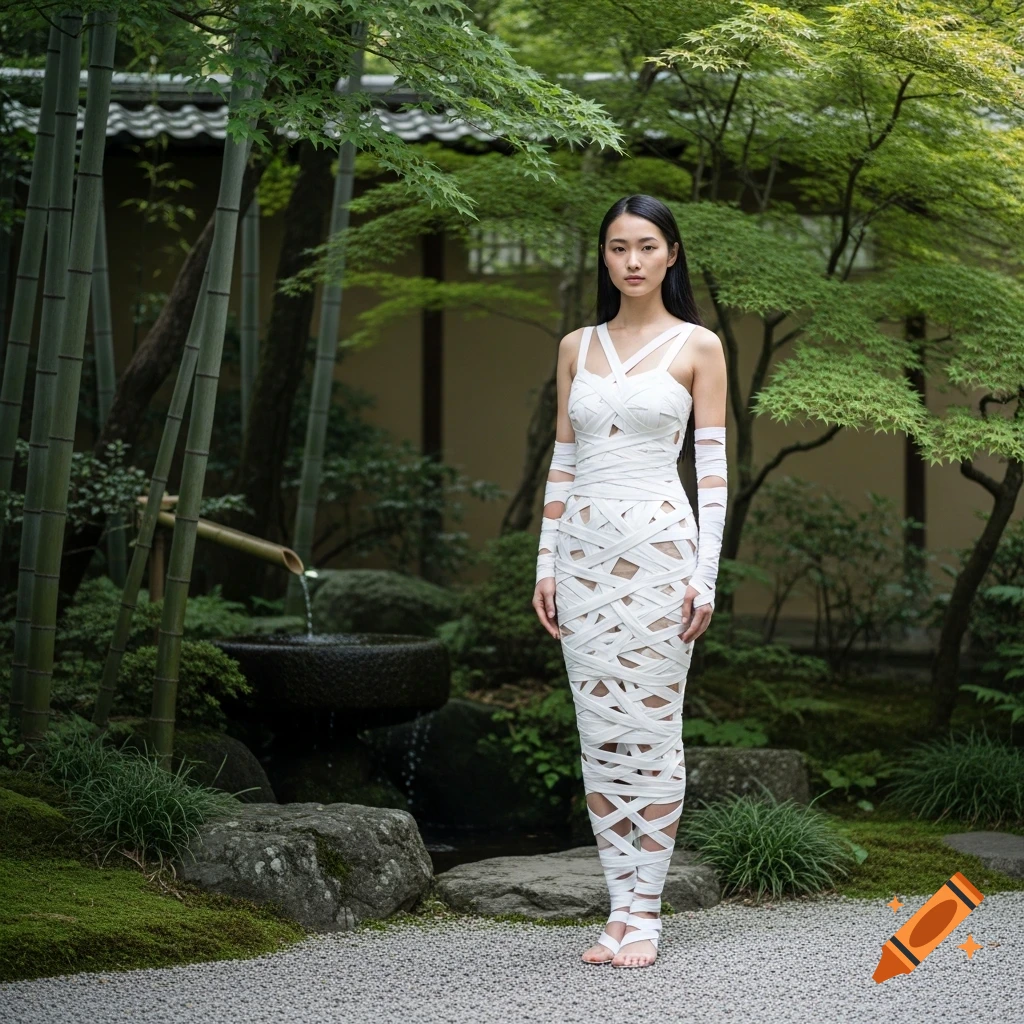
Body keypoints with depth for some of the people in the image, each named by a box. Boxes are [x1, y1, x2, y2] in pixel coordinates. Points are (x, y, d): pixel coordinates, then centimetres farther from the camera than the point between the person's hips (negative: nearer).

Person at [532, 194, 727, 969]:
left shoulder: (697, 346, 1)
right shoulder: (577, 347, 12)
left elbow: (712, 465, -1)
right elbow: (563, 461, 14)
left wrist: (706, 576, -8)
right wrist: (546, 564, 7)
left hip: (658, 548, -4)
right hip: (584, 548, 4)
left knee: (652, 727, -3)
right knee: (600, 732, 4)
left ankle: (646, 911, 4)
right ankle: (622, 907, 10)